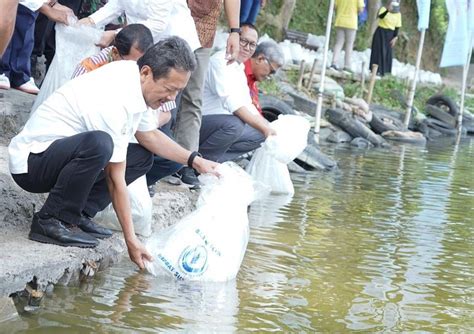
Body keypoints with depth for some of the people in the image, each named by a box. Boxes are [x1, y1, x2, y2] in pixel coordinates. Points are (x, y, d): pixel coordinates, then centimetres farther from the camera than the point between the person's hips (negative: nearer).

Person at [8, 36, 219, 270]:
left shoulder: (133, 78, -1)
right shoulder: (114, 102, -28)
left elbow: (150, 137, 16)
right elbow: (115, 180, -23)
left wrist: (194, 160, 7)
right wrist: (131, 240, -19)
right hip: (30, 162, -10)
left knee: (142, 157, 9)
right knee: (99, 144, -36)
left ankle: (77, 215, 2)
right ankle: (50, 221, -20)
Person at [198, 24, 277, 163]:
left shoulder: (240, 69, 16)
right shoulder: (220, 61, -16)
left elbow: (247, 106, 17)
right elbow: (231, 102, -29)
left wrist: (270, 130, 1)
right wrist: (264, 128, -34)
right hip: (201, 121, -10)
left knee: (259, 136, 7)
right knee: (234, 124, -35)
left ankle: (216, 159, -1)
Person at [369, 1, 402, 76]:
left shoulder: (398, 14, 3)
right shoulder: (384, 9, -6)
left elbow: (397, 27, 5)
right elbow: (380, 16, -27)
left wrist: (395, 38, -4)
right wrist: (388, 10, -42)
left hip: (390, 34, 3)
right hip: (380, 32, -3)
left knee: (388, 53, 0)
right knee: (379, 51, -6)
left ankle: (383, 71, 4)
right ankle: (376, 70, -4)